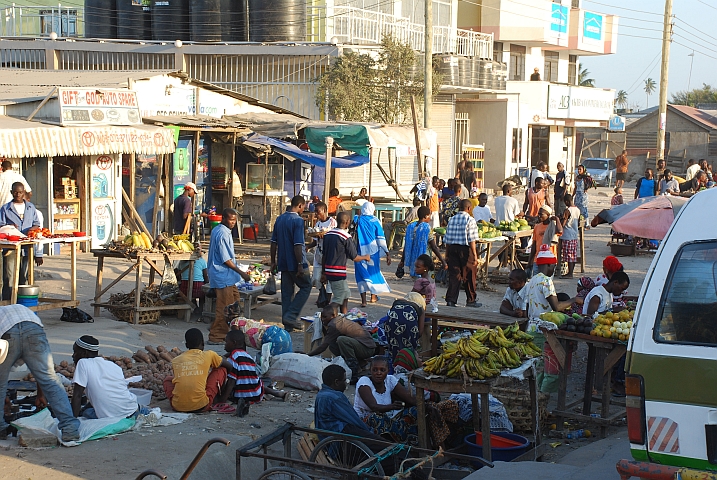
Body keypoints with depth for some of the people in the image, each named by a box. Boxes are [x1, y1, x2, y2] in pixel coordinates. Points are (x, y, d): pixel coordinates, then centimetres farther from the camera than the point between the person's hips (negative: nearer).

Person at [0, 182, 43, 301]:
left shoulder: (31, 207, 15)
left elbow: (37, 224, 14)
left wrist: (33, 229, -9)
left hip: (27, 248, 3)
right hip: (11, 249, -3)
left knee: (24, 278, 8)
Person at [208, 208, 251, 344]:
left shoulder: (216, 230, 13)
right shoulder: (223, 234, -19)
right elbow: (226, 259, -20)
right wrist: (241, 273, -15)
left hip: (227, 277, 11)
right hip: (223, 276, -11)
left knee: (235, 302, 16)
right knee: (224, 307, -6)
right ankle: (216, 336, -1)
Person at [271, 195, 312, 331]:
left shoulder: (280, 219, 9)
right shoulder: (298, 220, -14)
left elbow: (274, 242, 12)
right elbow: (297, 245, -20)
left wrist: (273, 261, 18)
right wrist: (300, 265, -18)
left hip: (283, 263, 7)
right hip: (295, 262, -7)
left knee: (286, 292, 11)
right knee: (306, 286, 8)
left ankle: (287, 324, 12)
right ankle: (291, 315, -2)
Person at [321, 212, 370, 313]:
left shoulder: (328, 235, 7)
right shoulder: (346, 238, -14)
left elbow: (324, 256, 12)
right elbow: (354, 258, -10)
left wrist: (323, 273, 19)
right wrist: (365, 257, 10)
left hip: (328, 271, 8)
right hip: (338, 273, -8)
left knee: (346, 294, 21)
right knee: (338, 299, -2)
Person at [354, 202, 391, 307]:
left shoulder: (357, 220, -2)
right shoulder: (375, 221, -5)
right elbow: (381, 239, -5)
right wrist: (387, 253, -1)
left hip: (360, 251, 0)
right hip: (373, 251, 0)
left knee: (362, 273, 4)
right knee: (373, 271, 18)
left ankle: (363, 300, -4)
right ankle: (373, 296, 31)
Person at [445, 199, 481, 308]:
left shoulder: (452, 219, 7)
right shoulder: (470, 220, -8)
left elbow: (447, 239, 8)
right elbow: (471, 240, -12)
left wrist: (447, 254, 14)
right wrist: (474, 254, -9)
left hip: (452, 248, 4)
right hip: (465, 249, -4)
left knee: (453, 275, 6)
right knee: (468, 275, 8)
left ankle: (450, 300, -1)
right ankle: (470, 300, 18)